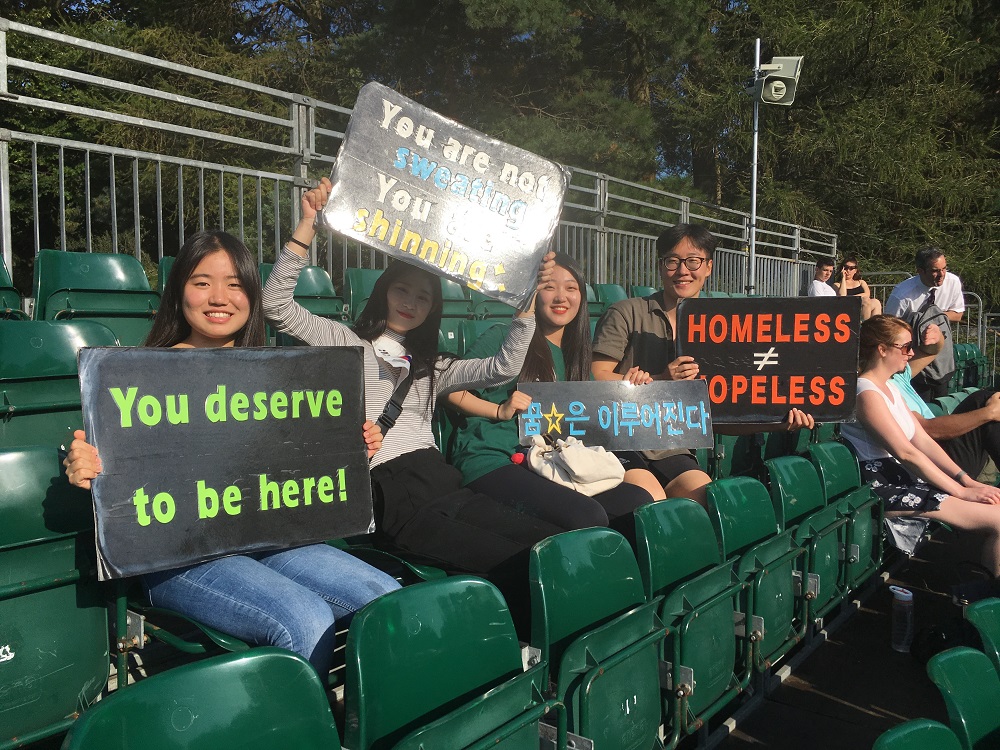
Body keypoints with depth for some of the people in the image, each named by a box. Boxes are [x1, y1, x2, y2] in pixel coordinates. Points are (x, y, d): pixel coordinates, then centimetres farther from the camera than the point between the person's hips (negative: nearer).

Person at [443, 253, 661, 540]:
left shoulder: (576, 355, 22)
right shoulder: (505, 338, 3)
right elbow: (452, 390, 1)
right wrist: (500, 410, -11)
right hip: (492, 460, -6)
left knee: (642, 499, -17)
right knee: (588, 516, -31)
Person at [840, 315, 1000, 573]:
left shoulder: (890, 387, 16)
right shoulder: (867, 393, -15)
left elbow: (923, 441, 10)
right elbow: (906, 453, -19)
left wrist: (968, 481, 0)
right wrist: (962, 491, -16)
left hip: (902, 477, 10)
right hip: (882, 489, -10)